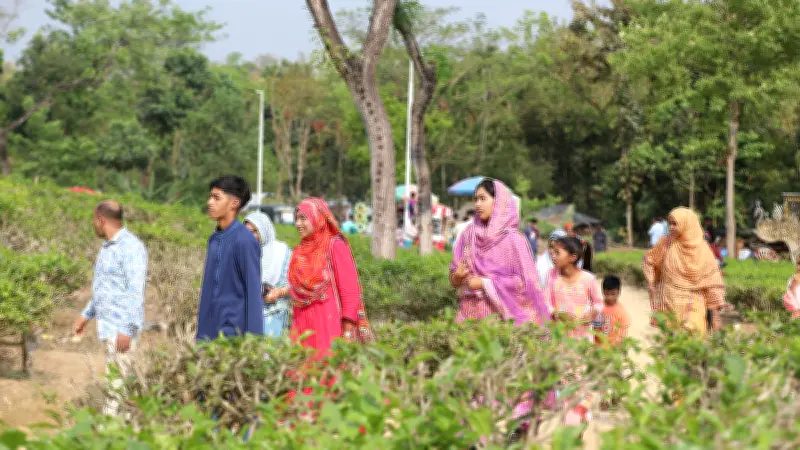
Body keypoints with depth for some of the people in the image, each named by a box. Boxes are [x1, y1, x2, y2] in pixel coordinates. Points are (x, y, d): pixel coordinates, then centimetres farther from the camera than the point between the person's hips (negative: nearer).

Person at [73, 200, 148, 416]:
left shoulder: (130, 247, -15)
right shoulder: (108, 247, 15)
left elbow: (136, 291, -20)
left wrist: (127, 330, -25)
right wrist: (87, 315, 28)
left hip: (122, 327, -10)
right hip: (109, 325, 10)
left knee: (116, 380, -9)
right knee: (124, 380, 10)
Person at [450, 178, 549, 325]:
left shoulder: (512, 239, -7)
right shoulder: (468, 235, 8)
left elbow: (523, 281, -10)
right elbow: (454, 278, 14)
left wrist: (484, 283, -11)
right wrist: (457, 276, -9)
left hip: (501, 312, -4)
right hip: (472, 313, 4)